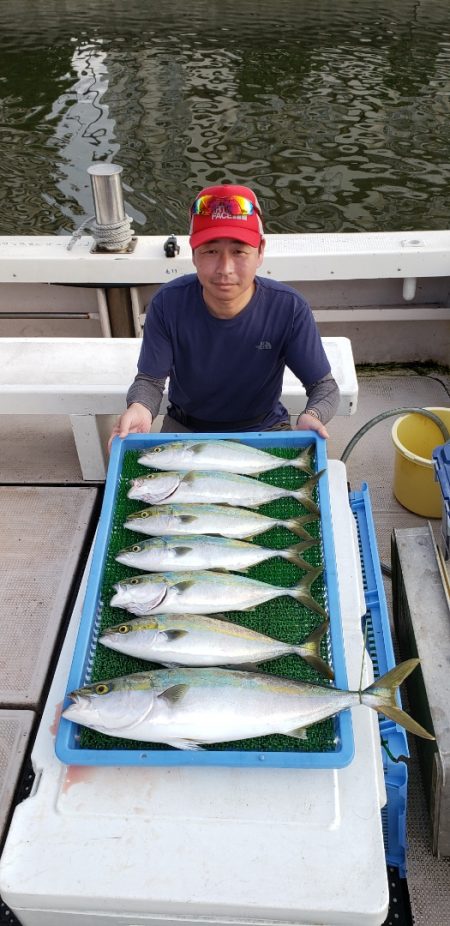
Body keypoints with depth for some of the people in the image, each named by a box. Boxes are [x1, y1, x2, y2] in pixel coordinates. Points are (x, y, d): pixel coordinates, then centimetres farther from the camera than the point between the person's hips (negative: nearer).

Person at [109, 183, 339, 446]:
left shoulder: (289, 308, -22)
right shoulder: (168, 303, -20)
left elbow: (324, 385, -14)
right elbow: (150, 379, -13)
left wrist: (312, 416, -38)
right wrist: (140, 409, -38)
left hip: (265, 429, 0)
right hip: (184, 428, 0)